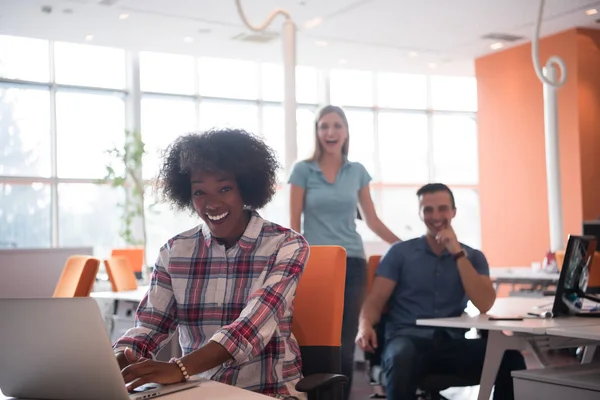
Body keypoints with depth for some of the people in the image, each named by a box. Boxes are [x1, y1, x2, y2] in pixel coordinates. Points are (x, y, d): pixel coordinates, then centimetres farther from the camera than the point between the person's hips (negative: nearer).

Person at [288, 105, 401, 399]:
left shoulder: (357, 171, 9)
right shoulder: (303, 170, 2)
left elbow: (372, 220, 15)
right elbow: (294, 225, 0)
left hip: (352, 264, 2)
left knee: (345, 347, 1)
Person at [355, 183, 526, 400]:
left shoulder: (473, 256, 15)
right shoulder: (400, 252, 11)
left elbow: (484, 305, 0)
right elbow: (376, 300, 4)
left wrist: (457, 253, -5)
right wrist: (365, 326, -19)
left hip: (453, 343, 2)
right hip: (408, 338, -2)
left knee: (511, 358, -25)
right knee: (402, 358, -38)